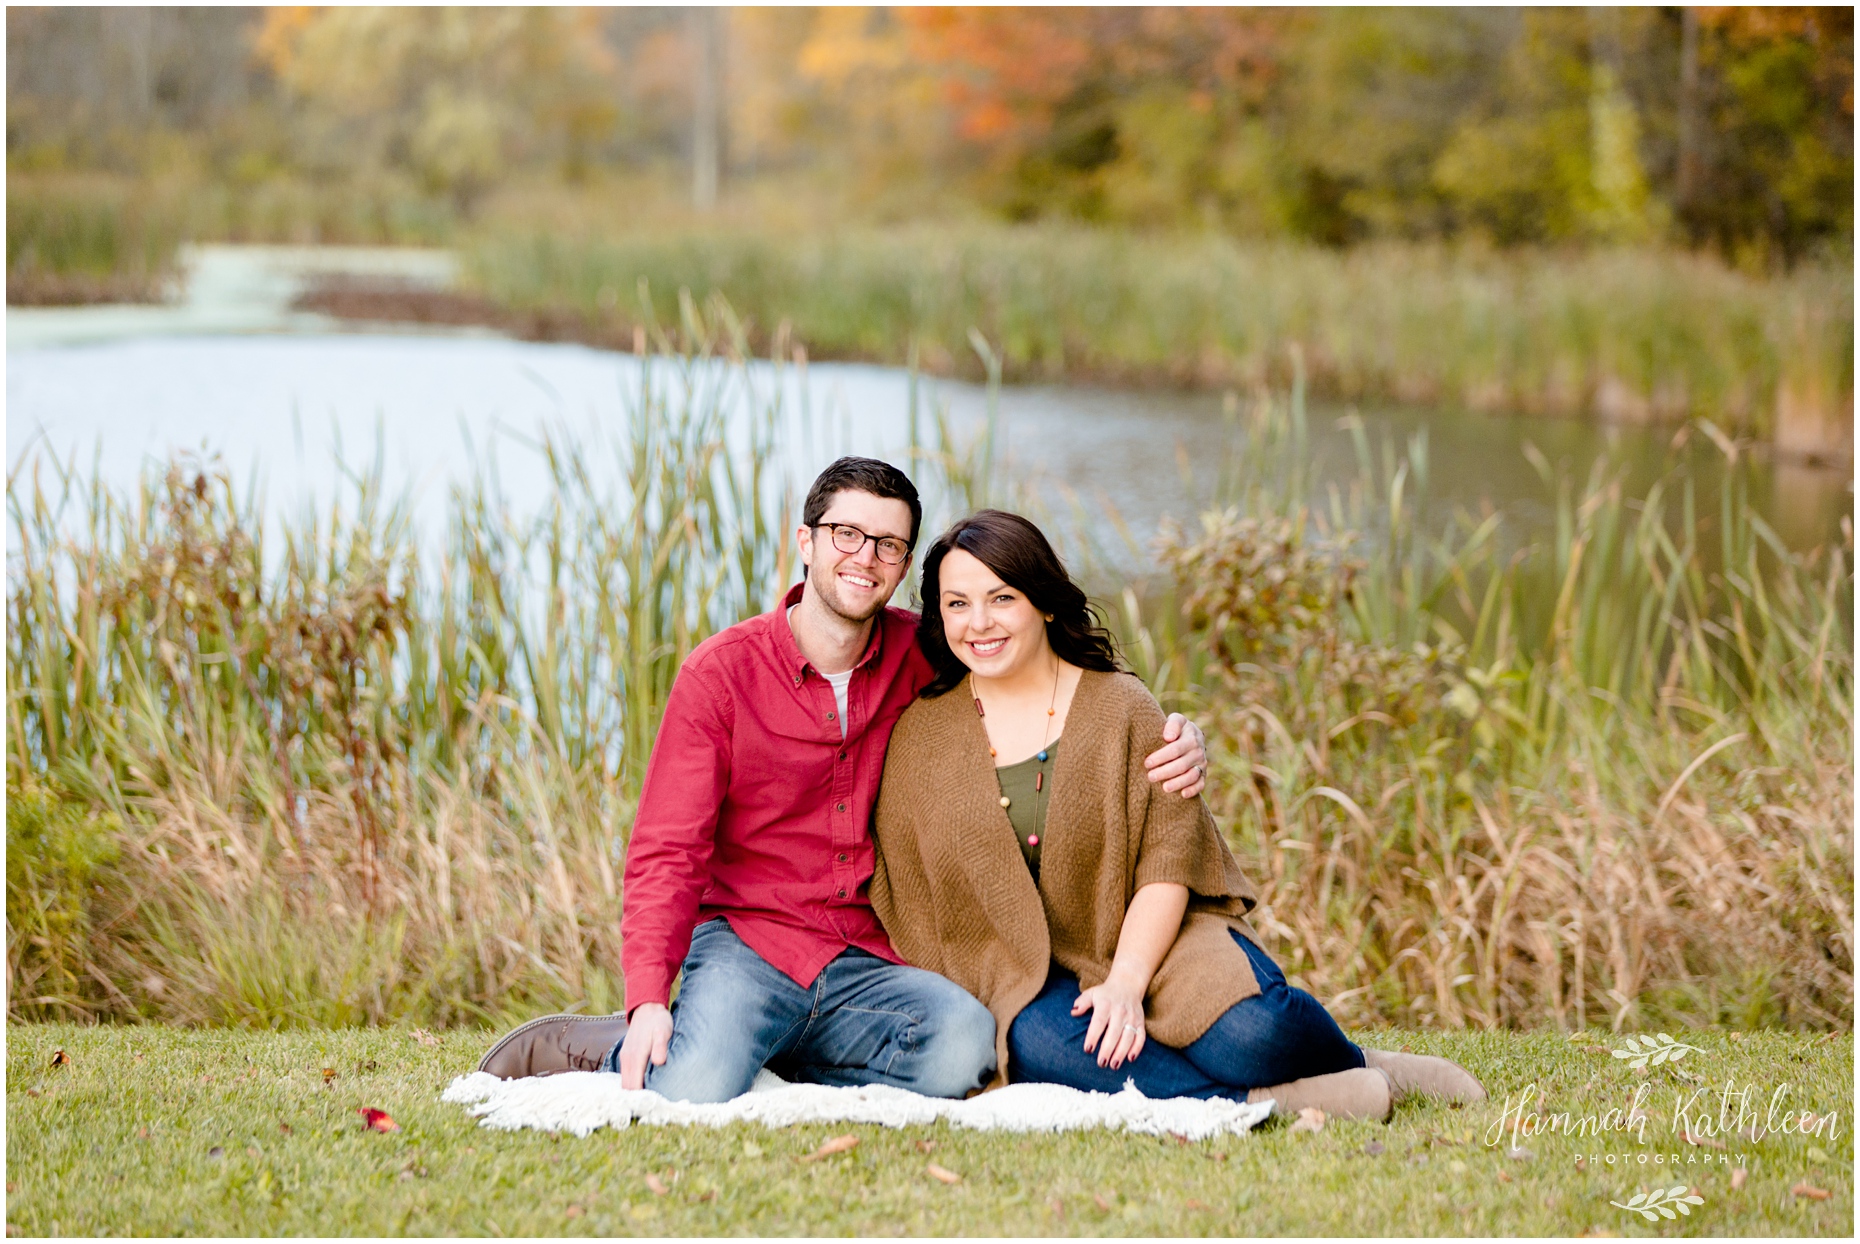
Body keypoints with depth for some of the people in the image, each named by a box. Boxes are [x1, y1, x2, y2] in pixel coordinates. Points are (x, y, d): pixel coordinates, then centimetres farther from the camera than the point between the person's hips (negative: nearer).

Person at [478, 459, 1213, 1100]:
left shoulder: (919, 660, 5)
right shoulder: (722, 672, -4)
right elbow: (666, 854, -6)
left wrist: (1167, 744, -5)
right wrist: (648, 998, -21)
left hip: (864, 961, 4)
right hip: (743, 941, -4)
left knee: (966, 1046, -28)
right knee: (691, 1099, -33)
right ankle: (613, 1046, 3)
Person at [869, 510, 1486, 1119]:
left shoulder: (1122, 707, 1)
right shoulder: (919, 737, 6)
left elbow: (1169, 861, -5)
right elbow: (908, 900, 8)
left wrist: (1126, 982, -19)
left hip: (1150, 939, -1)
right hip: (1028, 978, 1)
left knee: (1244, 1032, -33)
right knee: (1039, 1045, -37)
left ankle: (1356, 1064, 1)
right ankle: (1269, 1100, -31)